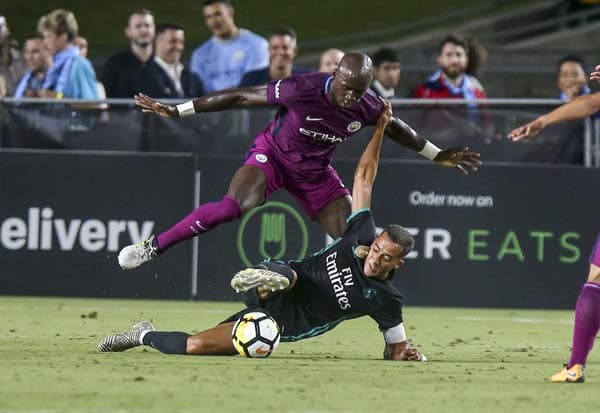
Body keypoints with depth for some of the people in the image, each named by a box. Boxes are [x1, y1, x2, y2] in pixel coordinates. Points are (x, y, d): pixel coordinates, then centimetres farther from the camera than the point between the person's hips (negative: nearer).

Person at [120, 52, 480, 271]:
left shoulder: (368, 107, -17)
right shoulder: (302, 89, -30)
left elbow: (396, 128, 7)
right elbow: (241, 96, -22)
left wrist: (437, 156, 16)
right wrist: (176, 111, -19)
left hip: (316, 173, 4)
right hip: (272, 154, -4)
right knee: (233, 207, -33)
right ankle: (153, 247, -22)